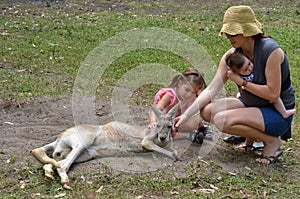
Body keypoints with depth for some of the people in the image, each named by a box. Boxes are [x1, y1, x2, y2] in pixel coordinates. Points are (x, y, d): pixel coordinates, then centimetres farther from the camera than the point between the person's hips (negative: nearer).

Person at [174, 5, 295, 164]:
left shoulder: (271, 51, -23)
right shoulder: (232, 55, -3)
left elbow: (273, 95, -23)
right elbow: (211, 89, -8)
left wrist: (242, 82, -20)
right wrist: (185, 115, -17)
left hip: (279, 114, -7)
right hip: (251, 104, 7)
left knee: (222, 120, -25)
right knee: (207, 111, -9)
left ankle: (272, 141, -6)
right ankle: (250, 136, 8)